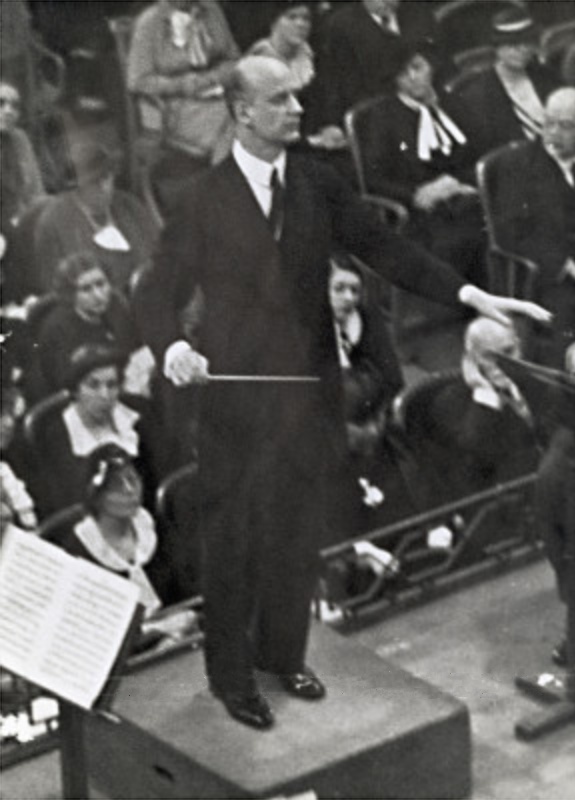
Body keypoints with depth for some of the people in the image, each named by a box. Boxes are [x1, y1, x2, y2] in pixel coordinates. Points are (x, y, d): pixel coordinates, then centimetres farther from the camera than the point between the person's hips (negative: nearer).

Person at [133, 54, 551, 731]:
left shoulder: (317, 184, 2)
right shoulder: (205, 200, -9)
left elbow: (381, 248, 1)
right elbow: (157, 290, -7)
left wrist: (467, 294, -9)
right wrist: (171, 348, -27)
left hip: (308, 389, 4)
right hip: (239, 396, -4)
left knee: (298, 534, 14)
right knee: (234, 540, 5)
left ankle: (284, 654, 32)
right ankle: (231, 675, 20)